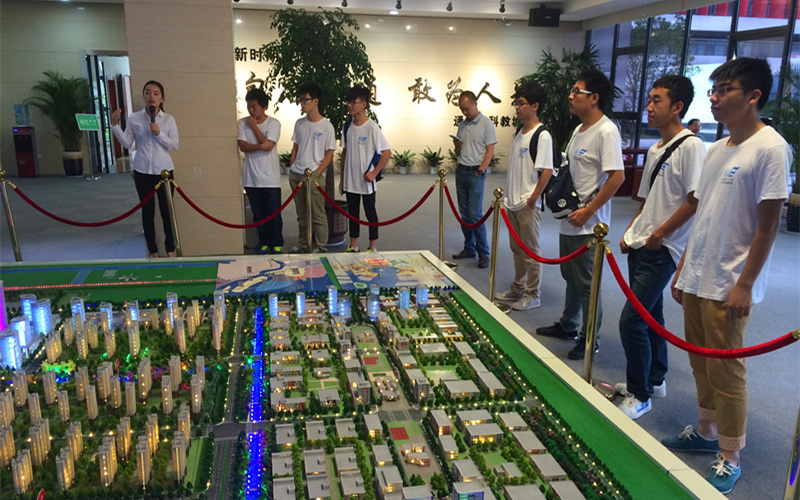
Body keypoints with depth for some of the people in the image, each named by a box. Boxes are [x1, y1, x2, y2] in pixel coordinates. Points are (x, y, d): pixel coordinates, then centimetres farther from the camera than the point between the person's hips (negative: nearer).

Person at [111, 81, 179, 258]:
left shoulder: (168, 119, 0)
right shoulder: (134, 118, 2)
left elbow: (175, 145, -5)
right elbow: (127, 144, 1)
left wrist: (159, 134, -18)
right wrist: (115, 125, -9)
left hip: (164, 170, -1)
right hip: (142, 171, 1)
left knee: (166, 210, 4)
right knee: (148, 211, 6)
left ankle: (170, 250, 17)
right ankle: (153, 252, 17)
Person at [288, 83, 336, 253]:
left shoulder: (326, 126, -7)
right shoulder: (299, 124, 9)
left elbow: (329, 154, -7)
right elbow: (295, 148, 16)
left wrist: (316, 174, -12)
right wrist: (292, 169, 6)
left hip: (314, 176, -6)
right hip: (296, 175, 6)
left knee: (318, 214, -1)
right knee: (301, 214, 14)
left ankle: (321, 246, 11)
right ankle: (304, 244, 25)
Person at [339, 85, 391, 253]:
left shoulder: (372, 127, -12)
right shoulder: (347, 127, 6)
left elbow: (386, 152, -12)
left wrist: (374, 173, -14)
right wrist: (342, 177, 12)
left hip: (366, 180, -5)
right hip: (350, 181, 6)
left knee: (370, 212, 6)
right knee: (352, 213, 12)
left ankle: (373, 247, 16)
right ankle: (353, 246, 23)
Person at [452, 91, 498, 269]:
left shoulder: (486, 124, -6)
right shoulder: (462, 125, 14)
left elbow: (490, 151, -9)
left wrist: (480, 171, -15)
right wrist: (457, 147, -2)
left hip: (475, 173, -7)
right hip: (460, 171, 7)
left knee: (475, 215, -9)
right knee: (464, 214, 10)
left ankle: (483, 254, -1)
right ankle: (469, 249, 20)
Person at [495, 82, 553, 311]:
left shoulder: (542, 136, -14)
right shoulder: (519, 134, 12)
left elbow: (547, 170, -19)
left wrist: (533, 198, -17)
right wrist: (509, 195, 14)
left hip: (528, 205, -8)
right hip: (513, 202, 8)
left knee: (530, 251, 2)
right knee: (516, 248, 18)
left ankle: (532, 295, 14)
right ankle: (517, 288, 31)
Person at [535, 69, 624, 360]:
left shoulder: (606, 132, -17)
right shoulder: (579, 130, 12)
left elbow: (617, 176, -24)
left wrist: (588, 212, -22)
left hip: (588, 225, -9)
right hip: (569, 220, 9)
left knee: (587, 284, 1)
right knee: (571, 277, 21)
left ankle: (589, 339, 15)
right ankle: (567, 326, 36)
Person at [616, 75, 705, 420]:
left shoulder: (690, 146, -13)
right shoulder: (655, 149, 14)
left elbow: (696, 200, -19)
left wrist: (659, 234, -16)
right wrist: (630, 233, 11)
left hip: (663, 249, -9)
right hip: (641, 246, 9)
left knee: (631, 320, -9)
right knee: (650, 314, 17)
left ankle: (640, 396, 6)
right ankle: (654, 380, 33)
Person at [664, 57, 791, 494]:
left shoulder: (770, 147, -12)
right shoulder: (717, 148, 12)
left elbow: (768, 224, -14)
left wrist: (745, 284, -16)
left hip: (729, 285, -7)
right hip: (696, 278, 8)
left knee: (725, 370, 1)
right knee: (700, 364, 17)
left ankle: (730, 459, 16)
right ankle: (706, 433, 34)